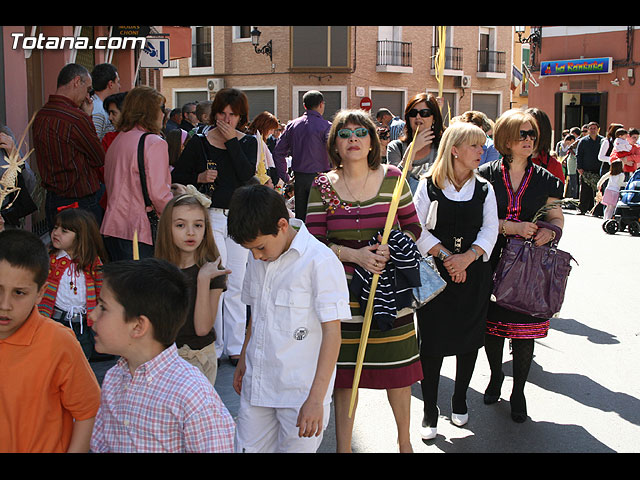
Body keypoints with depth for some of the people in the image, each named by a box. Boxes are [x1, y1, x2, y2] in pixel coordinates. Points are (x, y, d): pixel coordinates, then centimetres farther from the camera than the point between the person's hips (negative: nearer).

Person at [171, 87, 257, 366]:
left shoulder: (248, 142, 7)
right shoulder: (199, 143, 3)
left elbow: (248, 175, -10)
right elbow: (177, 178, 8)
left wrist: (232, 141, -11)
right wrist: (199, 178, -10)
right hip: (210, 217, -2)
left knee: (236, 285, 5)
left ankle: (235, 346, 15)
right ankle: (213, 346, 7)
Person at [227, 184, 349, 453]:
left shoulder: (320, 261, -17)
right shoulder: (258, 258, 6)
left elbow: (332, 332, -18)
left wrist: (316, 398, -19)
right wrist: (244, 360, 23)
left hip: (301, 391, -6)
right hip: (256, 387, 6)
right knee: (248, 448, 9)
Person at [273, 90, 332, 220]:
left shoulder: (292, 125, 5)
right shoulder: (326, 126, -9)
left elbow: (278, 153, 7)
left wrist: (285, 177, 10)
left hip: (299, 178, 5)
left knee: (300, 216, 12)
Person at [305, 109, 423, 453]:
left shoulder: (392, 178, -1)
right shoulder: (322, 186, -2)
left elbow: (413, 228, 5)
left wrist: (394, 248, -15)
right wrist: (353, 255, -18)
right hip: (343, 292, 0)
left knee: (397, 370, 10)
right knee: (344, 372, 8)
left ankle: (404, 441, 33)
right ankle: (343, 446, 27)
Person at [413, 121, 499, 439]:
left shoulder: (484, 188, 7)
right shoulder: (429, 185, -2)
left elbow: (490, 230, 0)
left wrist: (467, 257, -16)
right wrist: (445, 255, -15)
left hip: (474, 271, 3)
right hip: (435, 271, -3)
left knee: (469, 339, 10)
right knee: (432, 341, -2)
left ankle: (460, 401, 30)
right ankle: (430, 410, 11)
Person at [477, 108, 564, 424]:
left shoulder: (545, 180, 7)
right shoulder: (486, 175, 0)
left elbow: (556, 218, 14)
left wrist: (549, 231, -9)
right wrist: (510, 226, -17)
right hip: (492, 263, -1)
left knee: (524, 331, 1)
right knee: (492, 325, 9)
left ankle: (518, 392, 19)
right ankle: (495, 376, 35)